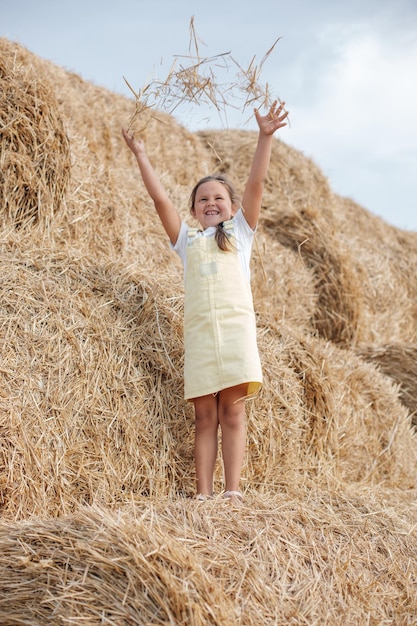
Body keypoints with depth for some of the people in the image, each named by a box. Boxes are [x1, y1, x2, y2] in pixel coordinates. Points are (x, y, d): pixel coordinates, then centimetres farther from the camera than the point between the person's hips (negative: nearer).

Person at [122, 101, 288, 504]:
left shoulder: (239, 231, 16)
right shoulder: (187, 239, 20)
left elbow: (255, 184, 7)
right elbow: (160, 199, 15)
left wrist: (265, 136, -1)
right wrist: (140, 155, 15)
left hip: (235, 324, -2)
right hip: (198, 330, 2)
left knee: (232, 411, -5)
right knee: (205, 417, 0)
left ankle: (233, 492, -6)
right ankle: (203, 496, -2)